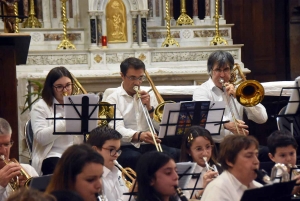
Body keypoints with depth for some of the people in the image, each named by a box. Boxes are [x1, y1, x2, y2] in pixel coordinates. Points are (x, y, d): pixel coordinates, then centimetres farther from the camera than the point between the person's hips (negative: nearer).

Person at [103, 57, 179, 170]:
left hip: (148, 145, 4)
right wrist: (139, 136, -34)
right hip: (125, 147, -4)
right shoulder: (113, 99, 1)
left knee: (176, 154, -25)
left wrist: (149, 107, -5)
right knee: (133, 158, -39)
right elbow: (117, 130, -14)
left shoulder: (148, 96, 17)